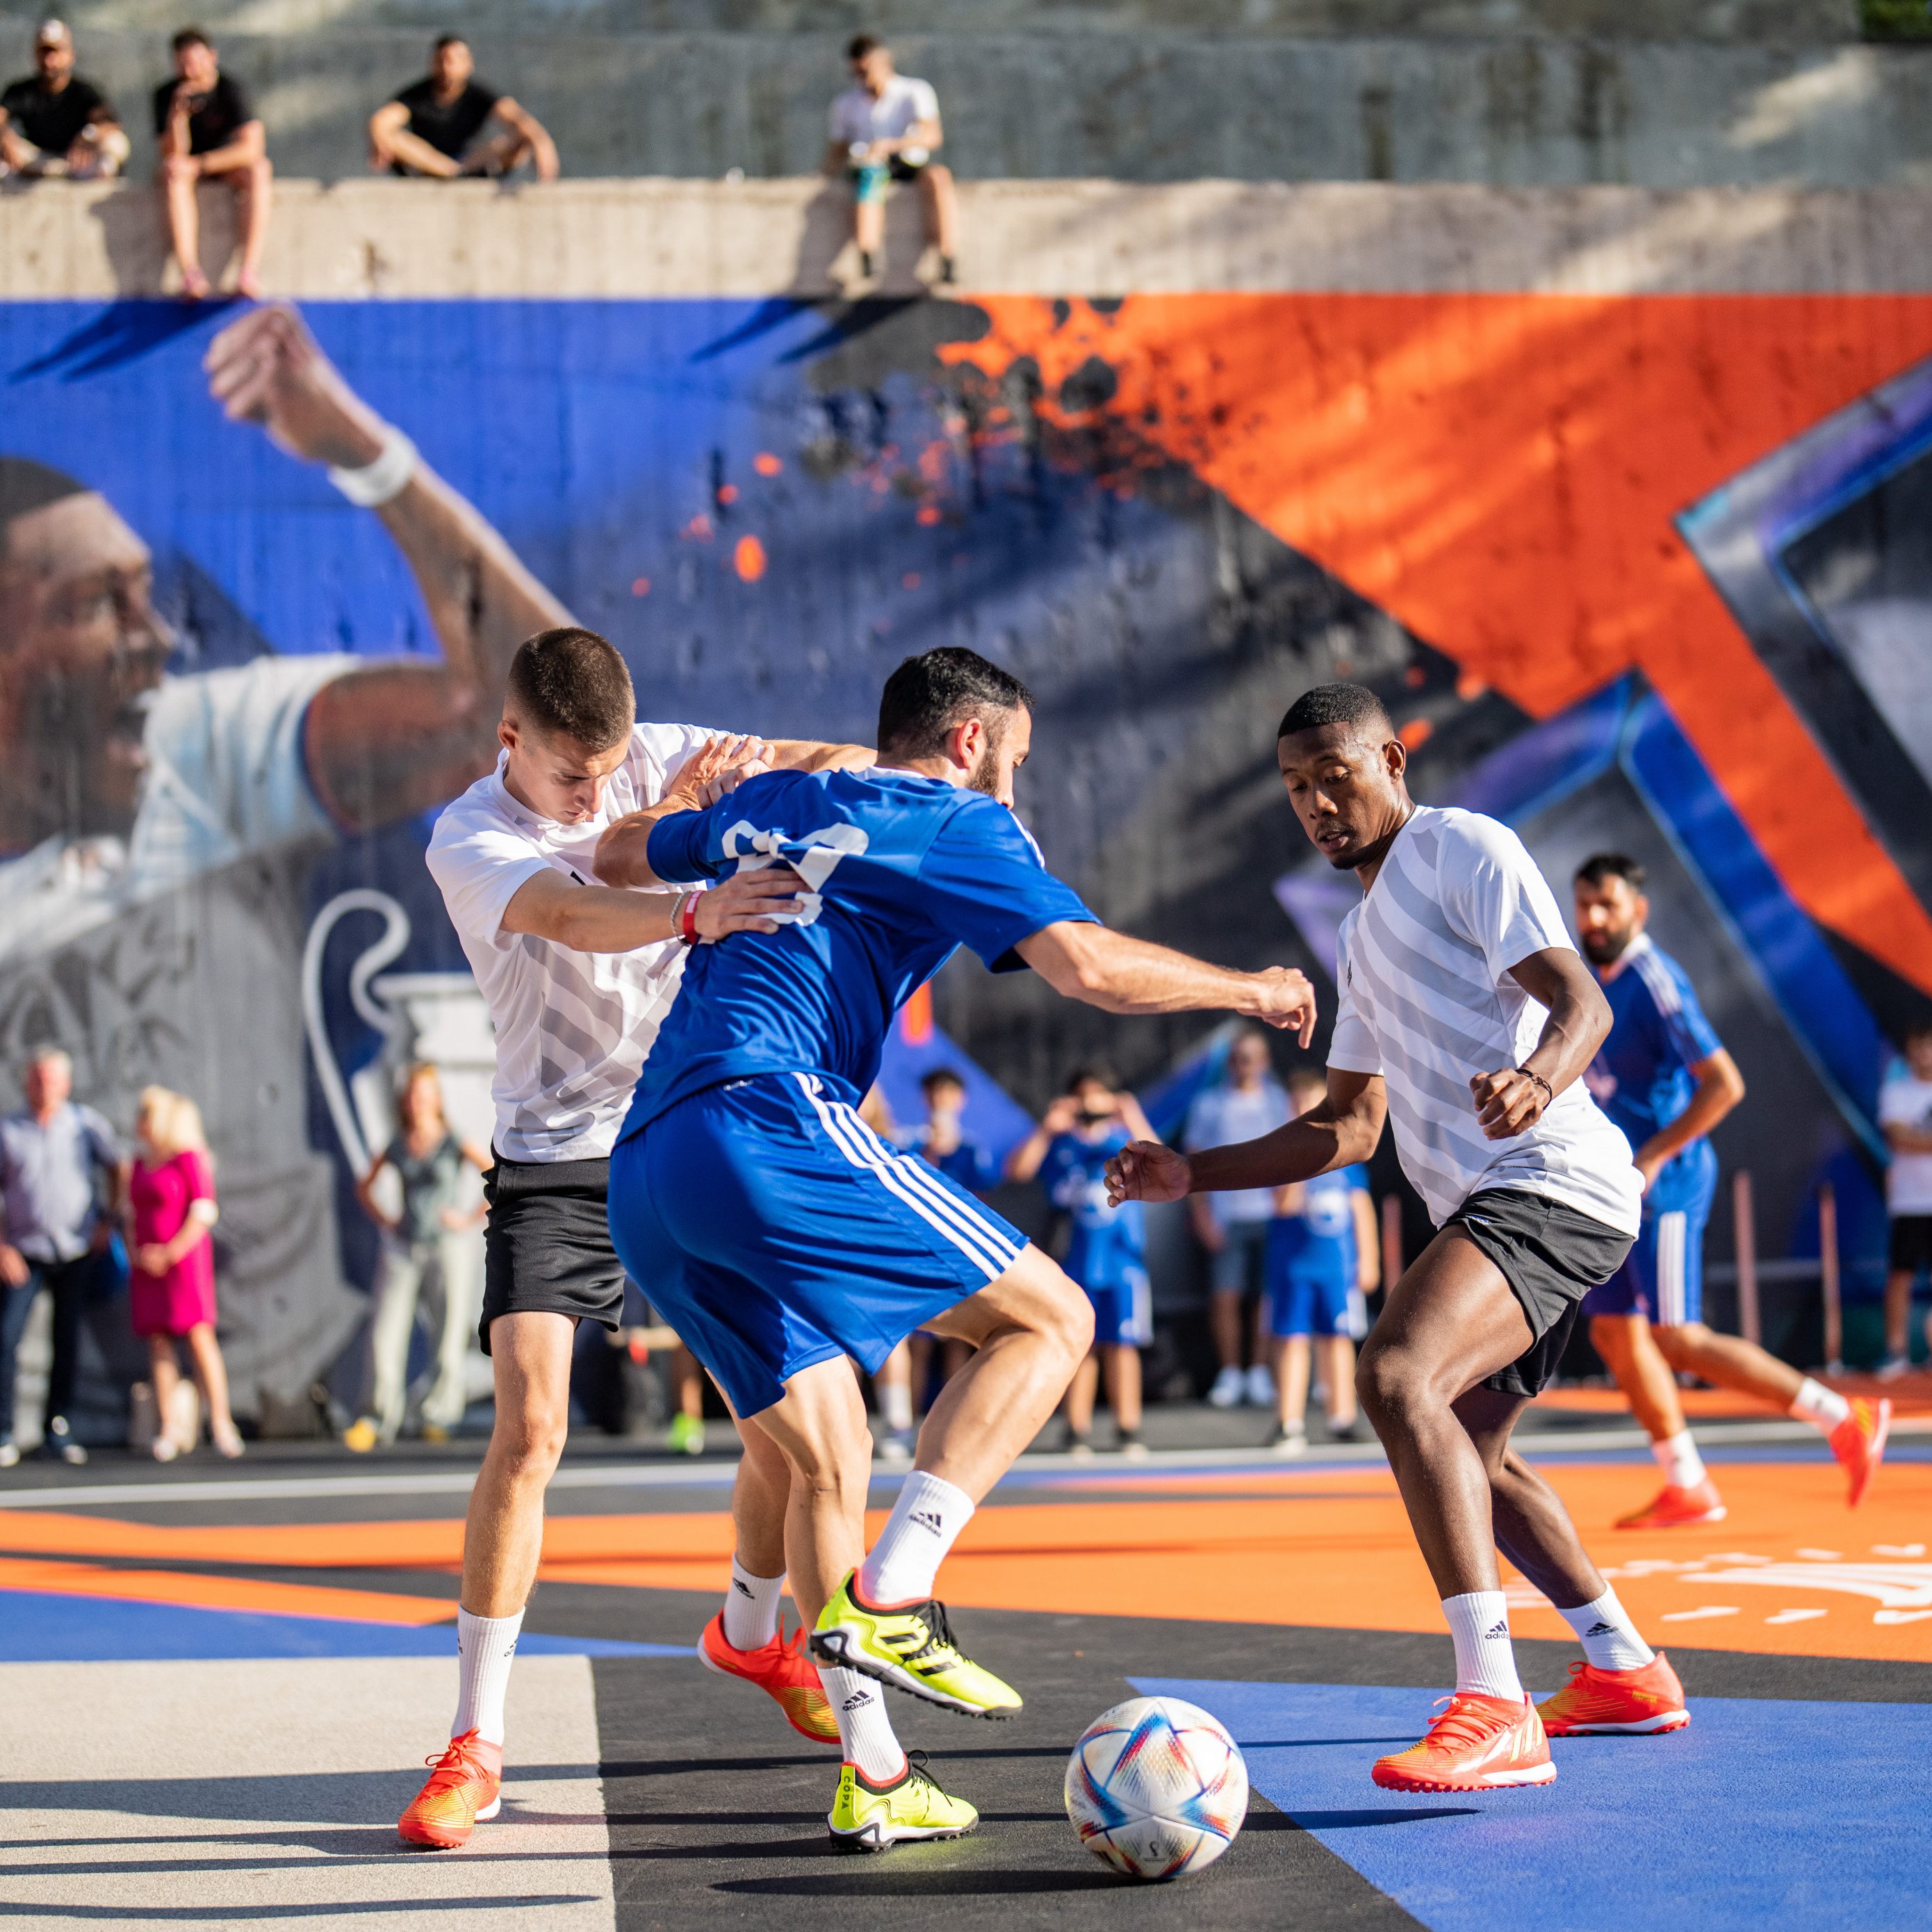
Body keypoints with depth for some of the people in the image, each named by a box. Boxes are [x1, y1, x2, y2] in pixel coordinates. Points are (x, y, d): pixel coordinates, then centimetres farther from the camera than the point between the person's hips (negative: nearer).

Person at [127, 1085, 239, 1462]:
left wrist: (170, 1253, -15)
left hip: (183, 1258, -6)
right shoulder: (141, 1162, 14)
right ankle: (168, 1431, -1)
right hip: (147, 1263, 6)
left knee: (199, 1336, -12)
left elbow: (204, 1212, -11)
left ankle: (221, 1424, -11)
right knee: (158, 1342, 0)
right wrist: (133, 1251, 2)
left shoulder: (189, 1157, -7)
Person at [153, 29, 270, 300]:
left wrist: (199, 164, -28)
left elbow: (252, 147, -24)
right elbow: (172, 155, -14)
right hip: (193, 169, 1)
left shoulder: (231, 89, -16)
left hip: (233, 166, -1)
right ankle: (190, 271, -46)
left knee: (258, 170, -33)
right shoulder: (167, 94, -9)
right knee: (174, 171, -31)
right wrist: (178, 113, -31)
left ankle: (249, 271, -45)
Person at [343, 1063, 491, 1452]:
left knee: (450, 1336, 0)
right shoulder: (395, 1147, 7)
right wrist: (384, 1220, 11)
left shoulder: (455, 1144, -4)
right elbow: (364, 1186, 24)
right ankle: (378, 1416, 0)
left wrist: (473, 1217, -8)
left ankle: (441, 1413, 14)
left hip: (447, 1245, -3)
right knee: (384, 1334, -6)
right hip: (403, 1249, 3)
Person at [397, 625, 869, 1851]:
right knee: (529, 1428, -17)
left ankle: (752, 1630, 34)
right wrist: (690, 913, -56)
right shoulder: (468, 843, -15)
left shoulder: (660, 760, -3)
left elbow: (856, 771, -3)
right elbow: (575, 918, -36)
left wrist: (751, 774, -26)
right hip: (556, 1162, -4)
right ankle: (475, 1744, -9)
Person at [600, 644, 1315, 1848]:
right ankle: (886, 1601, -13)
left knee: (827, 1461, 14)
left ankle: (874, 1778, 9)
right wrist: (1251, 990, 7)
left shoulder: (768, 802, 27)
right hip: (771, 1125, -8)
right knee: (1051, 1318, 1)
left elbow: (617, 859, 43)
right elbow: (1086, 964, -7)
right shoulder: (959, 824, 6)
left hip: (645, 1180, 8)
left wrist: (692, 812, 64)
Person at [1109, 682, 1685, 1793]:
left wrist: (1537, 1079, -39)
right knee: (1470, 1459, 22)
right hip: (1494, 1204, 11)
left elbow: (1585, 1002, -16)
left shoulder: (1465, 849, -4)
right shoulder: (1365, 936, 24)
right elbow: (1349, 1129, 28)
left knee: (1399, 1375, -31)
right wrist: (1192, 1176, 20)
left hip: (1550, 1185, -11)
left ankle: (1495, 1711, -36)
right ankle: (1626, 1673, 37)